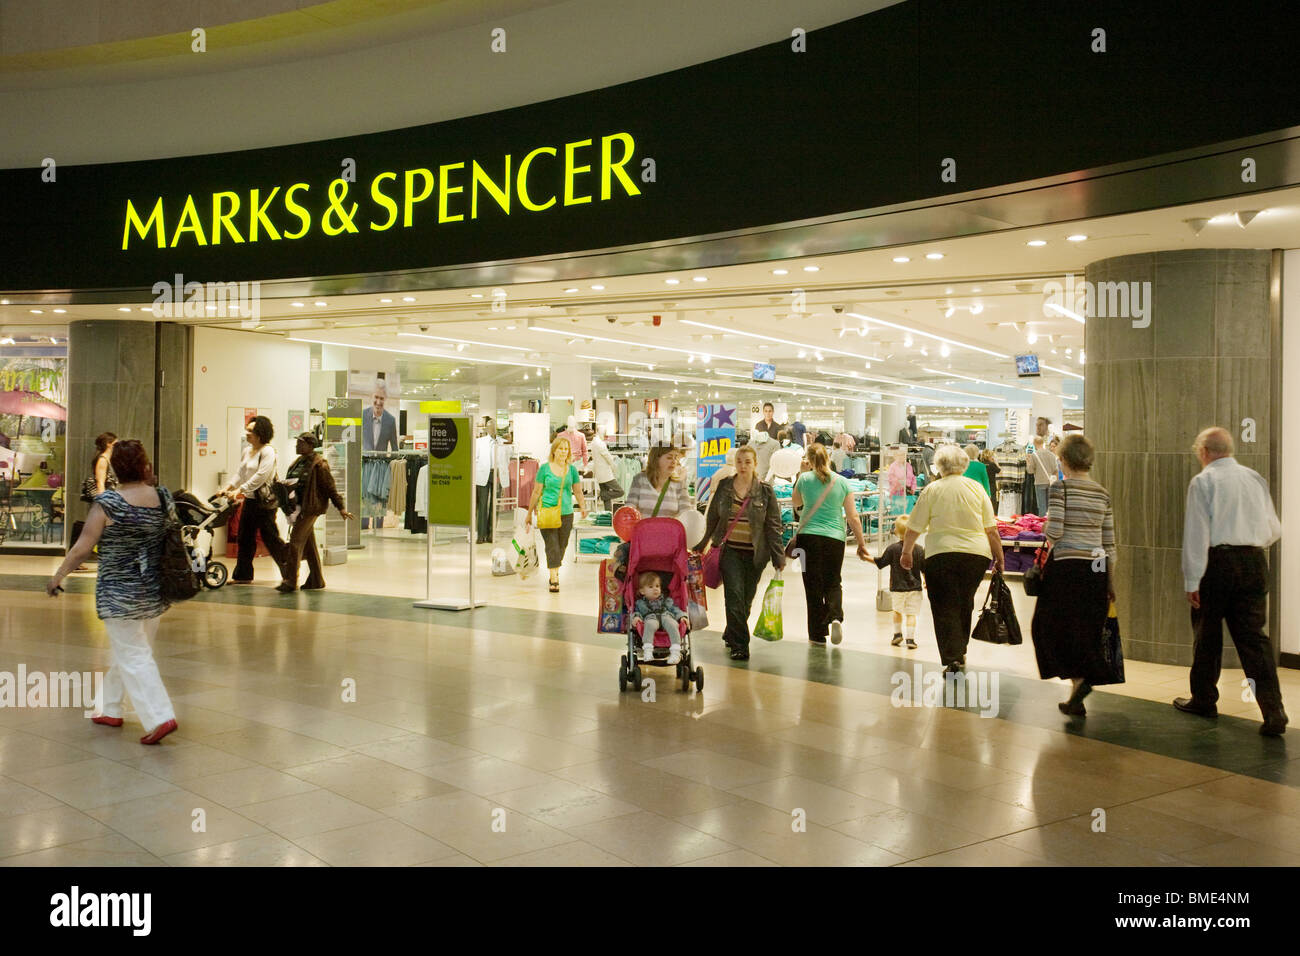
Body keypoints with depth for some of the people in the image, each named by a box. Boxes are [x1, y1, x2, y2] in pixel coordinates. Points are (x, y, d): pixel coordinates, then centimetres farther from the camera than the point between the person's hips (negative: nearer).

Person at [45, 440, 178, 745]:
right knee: (127, 651, 20)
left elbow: (82, 548, -13)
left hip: (119, 592, -5)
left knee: (133, 657, -1)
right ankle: (110, 708, 32)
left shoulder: (107, 503, -14)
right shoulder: (164, 498, -3)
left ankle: (159, 717, -9)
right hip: (155, 591, 5)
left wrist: (57, 577, 3)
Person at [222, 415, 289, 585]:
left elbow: (261, 476, -20)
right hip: (250, 500, 9)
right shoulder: (247, 451, 13)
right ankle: (242, 575, 18)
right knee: (245, 537, 10)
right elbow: (240, 473, 17)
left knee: (270, 538, -5)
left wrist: (241, 489, -22)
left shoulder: (268, 451, -13)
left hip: (265, 501, -9)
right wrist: (229, 487, 4)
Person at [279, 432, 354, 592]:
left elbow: (330, 487, -9)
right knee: (309, 544, 13)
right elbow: (290, 482, 23)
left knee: (296, 541, -13)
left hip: (310, 508, -9)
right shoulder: (298, 462, 14)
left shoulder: (319, 464, -10)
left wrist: (341, 508, -9)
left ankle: (290, 581, -11)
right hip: (298, 507, 9)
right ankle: (316, 580, 21)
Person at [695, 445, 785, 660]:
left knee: (746, 599, 9)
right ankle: (739, 645, -9)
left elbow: (773, 526, 2)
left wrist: (778, 558, -2)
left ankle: (731, 635, 31)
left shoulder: (765, 492, 1)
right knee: (734, 595, -13)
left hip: (754, 553, 0)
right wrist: (703, 545, 16)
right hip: (730, 550, 0)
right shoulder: (724, 487, 5)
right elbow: (712, 518, 13)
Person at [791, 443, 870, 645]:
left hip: (808, 536, -1)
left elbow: (795, 503, 19)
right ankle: (835, 617, -10)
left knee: (813, 585, 5)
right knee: (833, 583, 16)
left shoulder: (805, 479, -1)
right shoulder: (842, 482, 2)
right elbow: (853, 517, 3)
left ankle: (818, 634, 7)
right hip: (835, 538, 1)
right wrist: (861, 543, 11)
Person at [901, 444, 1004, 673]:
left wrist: (906, 552, 14)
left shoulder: (932, 490, 0)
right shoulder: (977, 488, 5)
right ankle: (960, 652, 29)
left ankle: (952, 658, -7)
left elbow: (913, 528, 0)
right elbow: (991, 529, 5)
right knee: (964, 604, 19)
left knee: (945, 608, 3)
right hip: (977, 553, 3)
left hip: (941, 554, -3)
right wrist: (999, 558, 13)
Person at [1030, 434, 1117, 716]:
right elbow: (1109, 542, 10)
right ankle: (1077, 701, 17)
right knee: (1087, 630, 12)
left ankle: (1078, 679, -12)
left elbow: (1054, 531, -16)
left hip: (1066, 566, -5)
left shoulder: (1061, 487, -8)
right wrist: (1110, 581, 16)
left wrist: (1046, 530, 8)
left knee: (1052, 626, 7)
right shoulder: (1103, 494, 8)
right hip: (1096, 568, 5)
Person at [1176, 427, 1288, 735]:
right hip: (1254, 561, 4)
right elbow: (1274, 529, 14)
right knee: (1253, 635, 3)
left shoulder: (1203, 481, -5)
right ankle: (1273, 711, -6)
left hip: (1218, 562, -4)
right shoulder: (1255, 478, 10)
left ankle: (1203, 699, 24)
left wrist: (1192, 581, -9)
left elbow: (1197, 534, -10)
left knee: (1207, 632, 11)